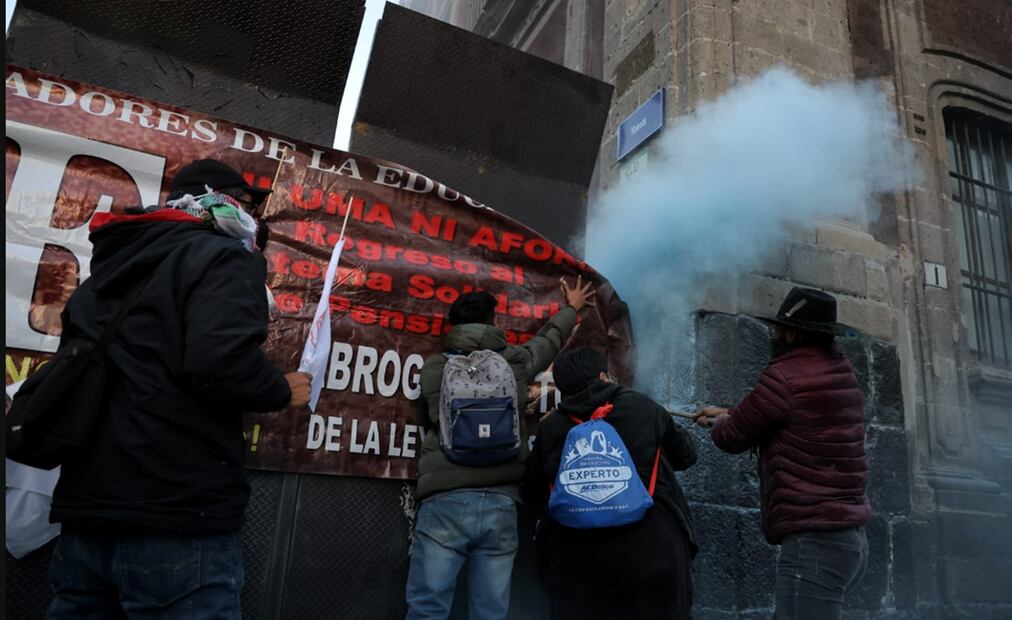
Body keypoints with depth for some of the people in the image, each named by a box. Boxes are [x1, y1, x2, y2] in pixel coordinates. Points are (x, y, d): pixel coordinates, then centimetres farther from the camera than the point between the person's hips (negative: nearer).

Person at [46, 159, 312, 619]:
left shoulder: (107, 267, 18)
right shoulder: (221, 258, -7)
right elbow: (224, 362, -24)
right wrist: (283, 391, -5)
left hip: (84, 514, 8)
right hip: (176, 519, -8)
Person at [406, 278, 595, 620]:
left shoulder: (432, 368, 8)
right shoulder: (514, 362, 10)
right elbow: (548, 339, 30)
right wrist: (572, 308, 51)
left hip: (446, 503, -1)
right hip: (500, 506, 1)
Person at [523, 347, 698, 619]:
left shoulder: (549, 428, 2)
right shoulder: (642, 408, -2)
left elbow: (532, 495, 11)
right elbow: (686, 455, 12)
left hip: (576, 564, 1)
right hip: (652, 553, -1)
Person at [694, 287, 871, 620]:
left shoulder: (786, 377, -16)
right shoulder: (840, 372, 11)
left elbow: (732, 437, -5)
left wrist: (718, 422, 17)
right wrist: (729, 414, 29)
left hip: (814, 540, -10)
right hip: (850, 536, 10)